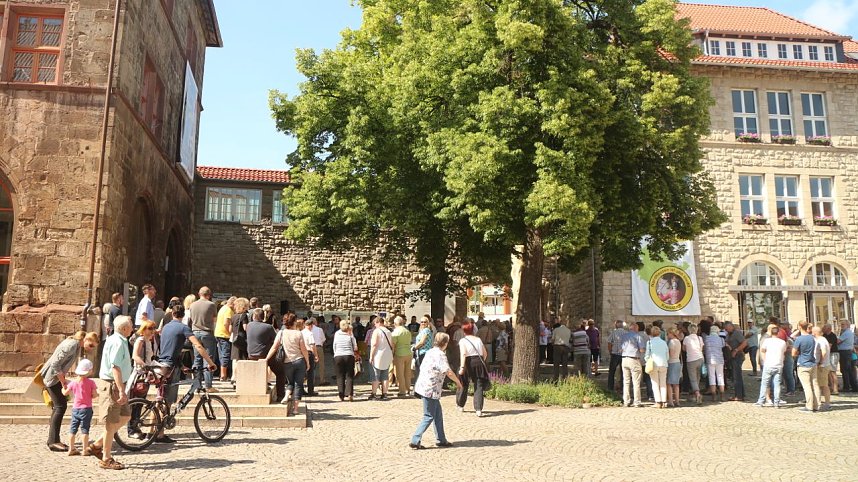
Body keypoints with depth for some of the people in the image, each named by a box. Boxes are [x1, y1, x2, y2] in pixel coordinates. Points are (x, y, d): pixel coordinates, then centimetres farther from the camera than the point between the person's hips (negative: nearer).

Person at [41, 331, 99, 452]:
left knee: (58, 406, 12)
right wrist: (63, 382, -19)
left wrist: (63, 380, 8)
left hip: (56, 376, 10)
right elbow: (55, 364, -24)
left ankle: (53, 440, 19)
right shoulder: (72, 345, -22)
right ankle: (53, 441, -6)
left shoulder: (77, 345, 7)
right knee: (60, 406, -9)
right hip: (51, 376, -10)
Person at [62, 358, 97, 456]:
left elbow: (65, 393, 11)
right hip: (86, 409, -4)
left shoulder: (73, 383, 1)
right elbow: (94, 395, -12)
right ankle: (85, 449, 2)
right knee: (84, 429, 1)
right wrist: (98, 392, 10)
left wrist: (64, 387, 31)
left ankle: (71, 448, 18)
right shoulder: (90, 383, -11)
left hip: (75, 408, 4)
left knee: (73, 429, 13)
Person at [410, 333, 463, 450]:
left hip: (423, 386, 9)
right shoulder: (440, 355, -16)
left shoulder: (430, 352, 11)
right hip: (431, 389, -9)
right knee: (429, 417, -1)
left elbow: (422, 368, 17)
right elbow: (449, 372, -22)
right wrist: (458, 382, -6)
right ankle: (415, 441, -3)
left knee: (438, 414, 16)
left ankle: (441, 440, 23)